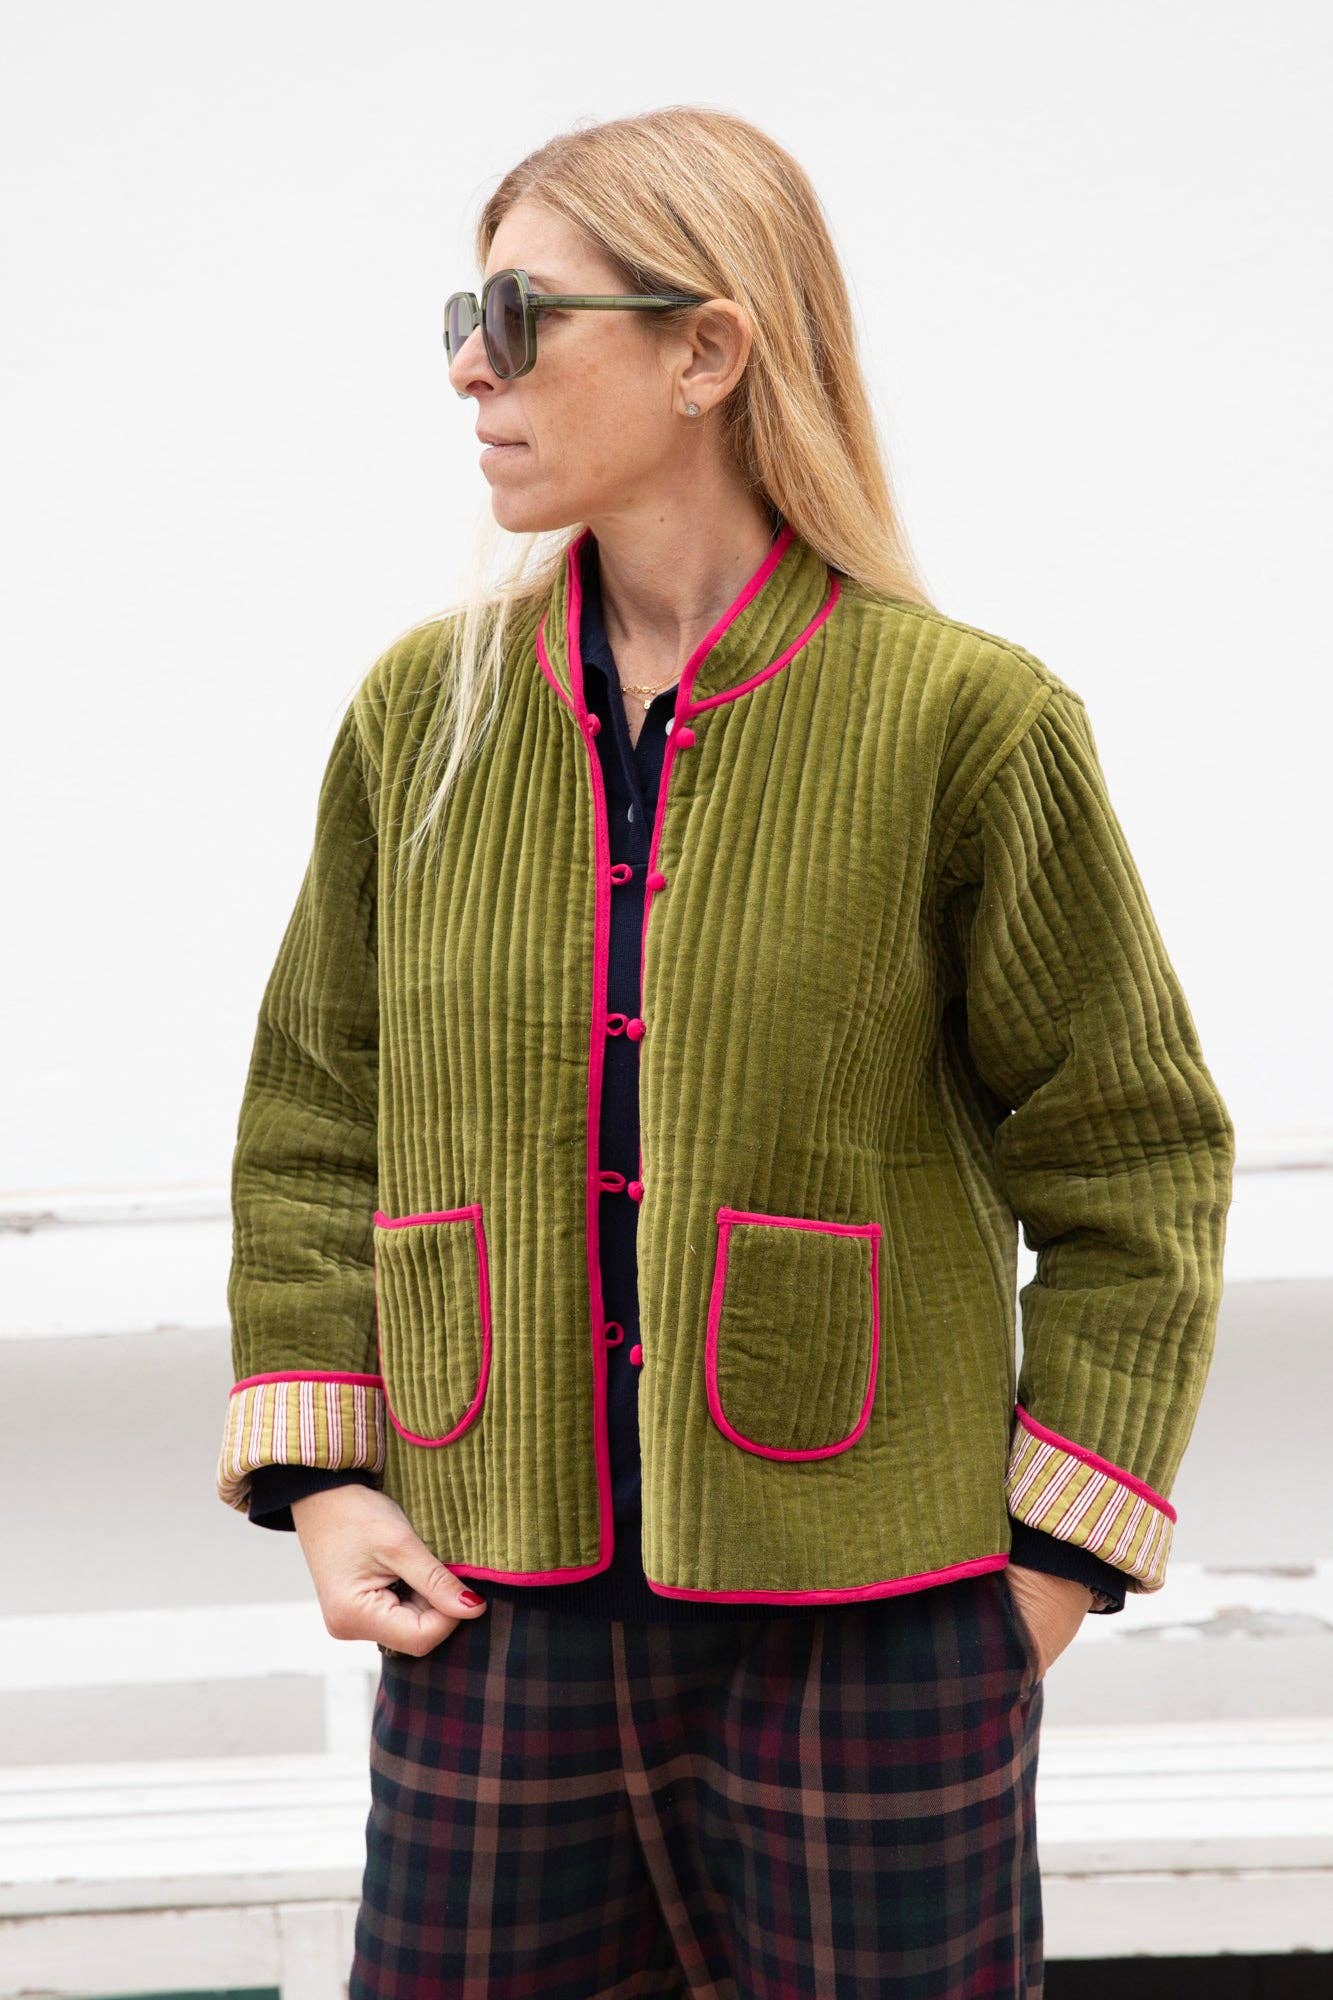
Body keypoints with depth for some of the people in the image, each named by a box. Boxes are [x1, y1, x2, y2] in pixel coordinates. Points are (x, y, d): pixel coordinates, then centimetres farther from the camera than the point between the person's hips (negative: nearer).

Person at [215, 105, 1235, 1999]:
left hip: (869, 1635, -3)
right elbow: (315, 1121, 13)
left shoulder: (964, 720, -8)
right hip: (498, 1627, 3)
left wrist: (1053, 1568, -3)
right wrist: (317, 1478, 3)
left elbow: (1135, 1167, -1)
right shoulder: (421, 709, 4)